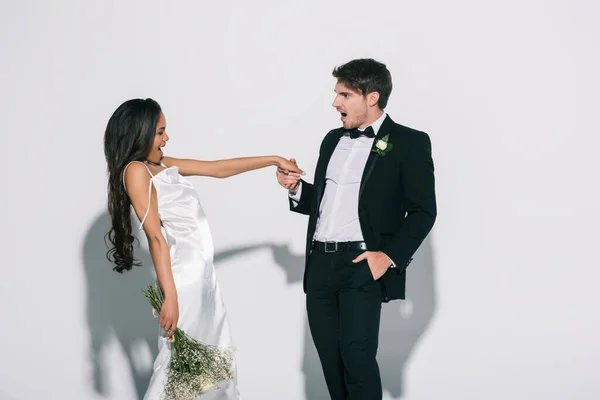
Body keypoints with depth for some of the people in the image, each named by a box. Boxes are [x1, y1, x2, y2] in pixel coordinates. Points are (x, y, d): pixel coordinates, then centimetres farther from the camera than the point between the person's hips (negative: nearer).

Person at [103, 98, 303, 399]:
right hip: (181, 277, -9)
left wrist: (274, 160, 20)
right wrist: (170, 296, -23)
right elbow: (155, 236, -19)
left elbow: (220, 169, 19)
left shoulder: (164, 164, 12)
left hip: (202, 273, 9)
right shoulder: (136, 171, -12)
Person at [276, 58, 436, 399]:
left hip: (363, 264, -6)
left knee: (357, 354, -16)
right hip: (320, 264, 6)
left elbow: (423, 211, -5)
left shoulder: (409, 143, -2)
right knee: (330, 357, 7)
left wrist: (390, 255, -15)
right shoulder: (333, 140, 17)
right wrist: (297, 189, 5)